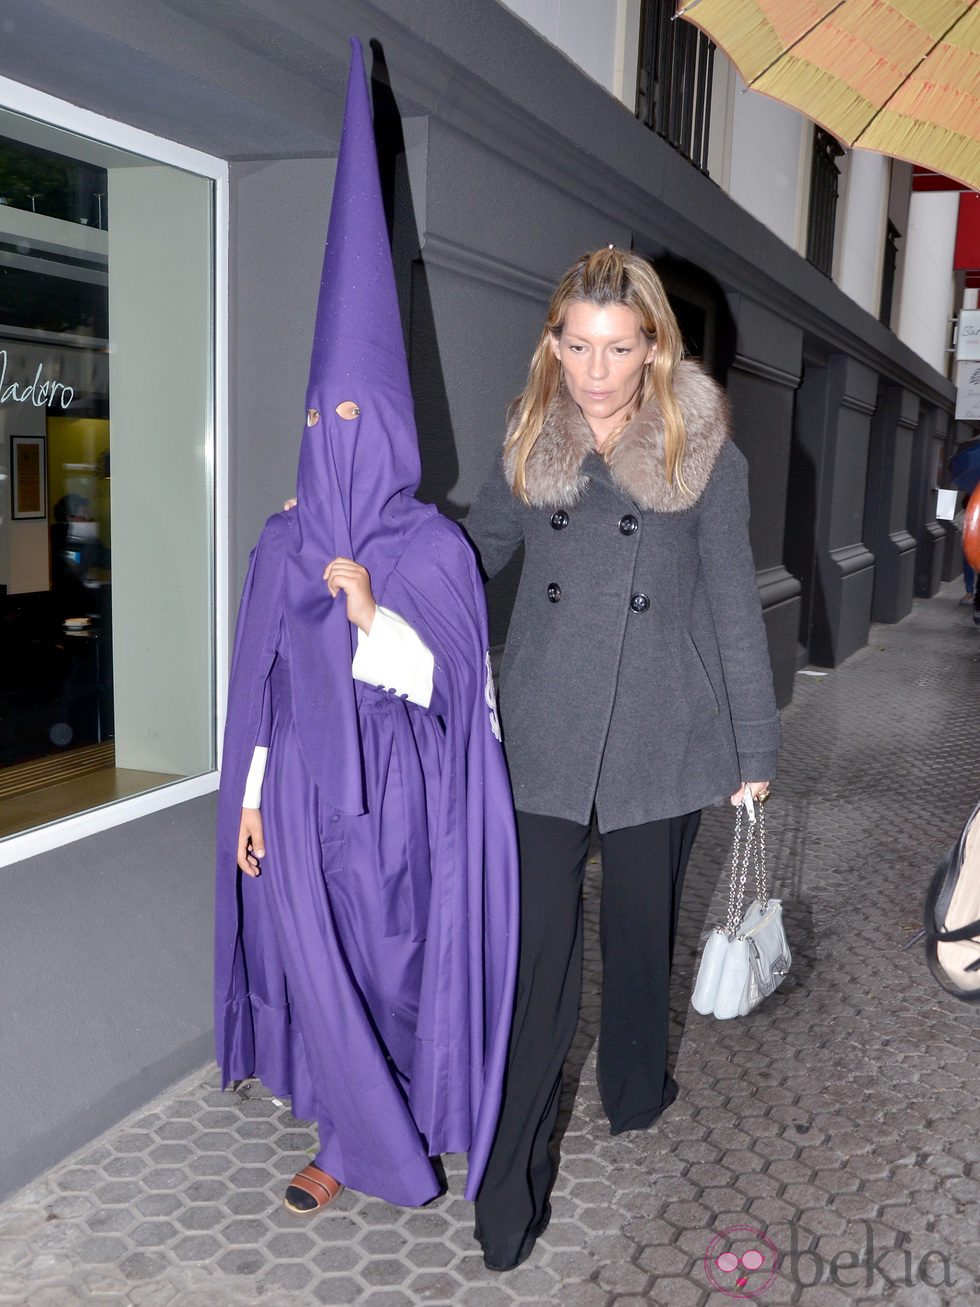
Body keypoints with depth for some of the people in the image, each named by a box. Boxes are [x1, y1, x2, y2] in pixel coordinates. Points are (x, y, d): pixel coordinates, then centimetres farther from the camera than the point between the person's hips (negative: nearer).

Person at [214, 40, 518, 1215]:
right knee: (320, 964, 10)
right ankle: (362, 1138, 29)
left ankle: (387, 1125, 33)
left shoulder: (434, 546, -9)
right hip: (306, 792, 4)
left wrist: (373, 615, -26)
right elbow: (261, 681, 6)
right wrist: (251, 795, 5)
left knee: (393, 956, 10)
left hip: (397, 797, -3)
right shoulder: (282, 543, 2)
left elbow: (446, 684, -11)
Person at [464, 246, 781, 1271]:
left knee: (642, 927, 13)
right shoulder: (529, 446, 4)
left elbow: (733, 608, 1)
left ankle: (636, 1091, 33)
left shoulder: (705, 455, -2)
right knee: (535, 955, 5)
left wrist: (755, 750, 4)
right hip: (543, 738, 1)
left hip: (663, 740, 0)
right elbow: (477, 548, 19)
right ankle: (509, 1187, 20)